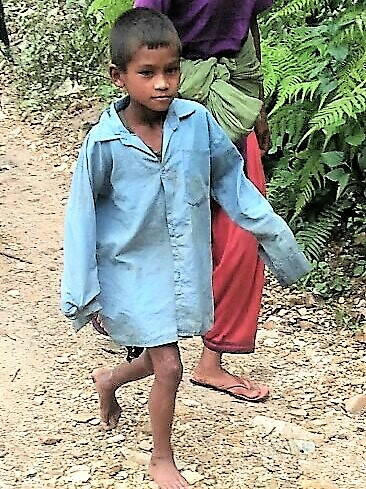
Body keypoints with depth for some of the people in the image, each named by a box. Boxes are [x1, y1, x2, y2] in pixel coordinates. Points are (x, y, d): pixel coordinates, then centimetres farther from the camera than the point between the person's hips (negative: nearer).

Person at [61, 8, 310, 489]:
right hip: (134, 272, -4)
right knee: (169, 366, -1)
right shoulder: (104, 142, -19)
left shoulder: (198, 121, -12)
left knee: (160, 358, 17)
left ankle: (110, 379, 52)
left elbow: (231, 179, 4)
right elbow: (81, 218, -11)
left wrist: (275, 234, 6)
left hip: (185, 267, 4)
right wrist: (82, 293, -9)